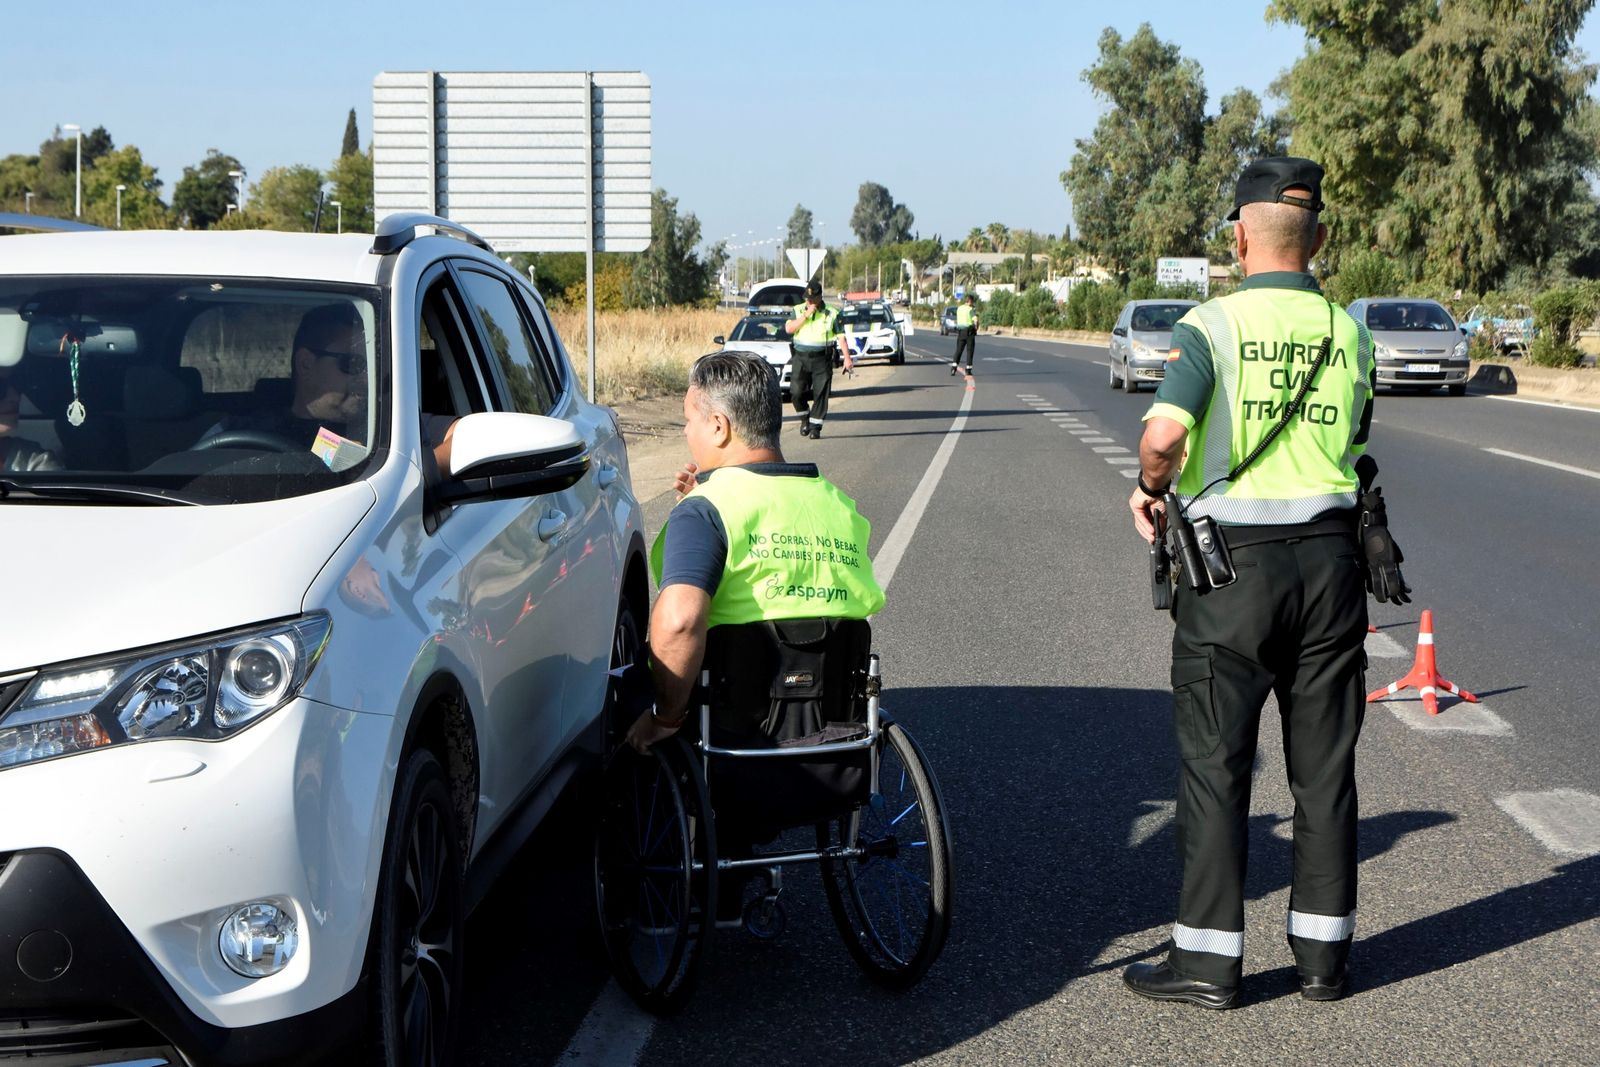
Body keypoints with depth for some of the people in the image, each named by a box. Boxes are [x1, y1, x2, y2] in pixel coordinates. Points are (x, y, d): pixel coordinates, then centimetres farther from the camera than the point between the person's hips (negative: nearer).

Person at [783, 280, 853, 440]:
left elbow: (841, 337, 1)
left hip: (822, 360, -1)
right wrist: (806, 315, -13)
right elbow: (789, 329, -6)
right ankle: (805, 417, 18)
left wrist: (847, 358, -7)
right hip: (801, 358, 1)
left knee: (820, 393, -4)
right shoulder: (798, 310, 7)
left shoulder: (831, 314, 2)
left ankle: (815, 426, 4)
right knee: (797, 392, -7)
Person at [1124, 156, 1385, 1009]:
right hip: (1329, 554, 4)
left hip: (1232, 558, -4)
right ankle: (1323, 953, 17)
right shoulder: (1349, 333, 7)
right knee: (1324, 764, 10)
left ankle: (1208, 958, 6)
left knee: (1215, 763, 3)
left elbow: (1164, 432, -22)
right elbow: (1354, 450, 9)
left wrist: (1149, 490, -4)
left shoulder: (1213, 325, -8)